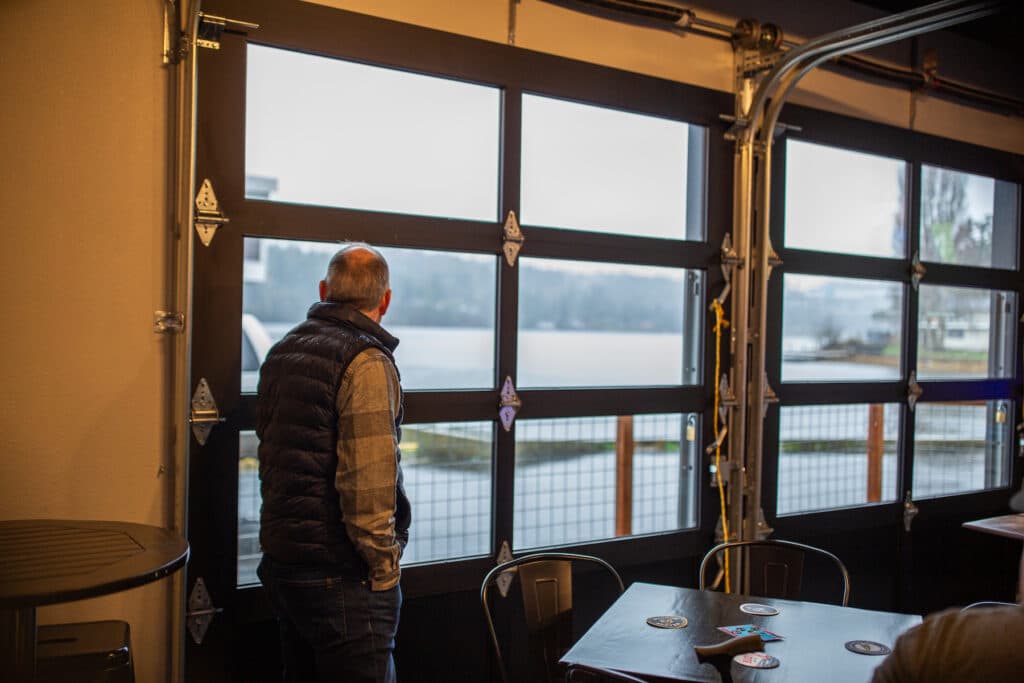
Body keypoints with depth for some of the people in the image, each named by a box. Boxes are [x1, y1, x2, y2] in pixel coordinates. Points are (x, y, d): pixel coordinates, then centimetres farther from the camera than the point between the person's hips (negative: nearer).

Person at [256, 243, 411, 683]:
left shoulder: (282, 352, 10)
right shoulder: (367, 363, -16)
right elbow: (368, 485, -22)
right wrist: (384, 568, -12)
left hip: (280, 561, 9)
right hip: (340, 575, -8)